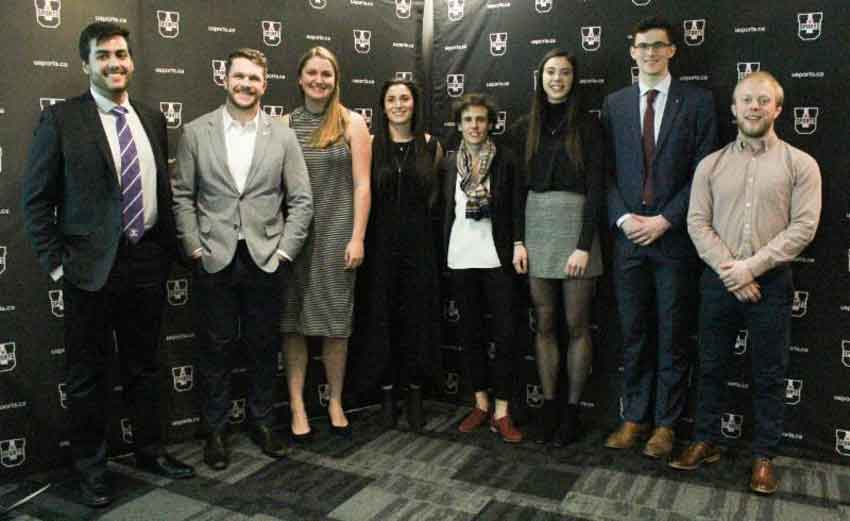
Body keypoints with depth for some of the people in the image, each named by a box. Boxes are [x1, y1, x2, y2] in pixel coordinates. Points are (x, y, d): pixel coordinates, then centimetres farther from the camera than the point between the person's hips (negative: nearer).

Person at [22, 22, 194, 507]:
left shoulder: (152, 118, 8)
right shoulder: (61, 119, -5)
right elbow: (37, 198, -4)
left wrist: (168, 250, 9)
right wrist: (55, 262, -7)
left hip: (147, 260, 4)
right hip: (92, 264, -4)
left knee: (145, 365, 16)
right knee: (90, 371, 8)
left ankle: (150, 450, 32)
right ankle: (91, 466, 26)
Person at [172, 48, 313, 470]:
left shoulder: (282, 136, 4)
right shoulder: (196, 132, 3)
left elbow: (301, 200, 3)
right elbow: (183, 197, 4)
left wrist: (284, 251, -3)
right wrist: (195, 248, -4)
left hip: (266, 261, 1)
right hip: (213, 261, 0)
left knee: (265, 348, 10)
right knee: (215, 349, 8)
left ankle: (262, 422, 28)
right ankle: (215, 430, 23)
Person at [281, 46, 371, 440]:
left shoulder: (351, 123, 2)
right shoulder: (285, 123, 6)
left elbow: (361, 185, -2)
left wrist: (357, 238, -8)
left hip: (335, 233, -1)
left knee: (335, 321, 5)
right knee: (293, 321, 5)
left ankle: (335, 403, 21)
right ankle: (297, 406, 16)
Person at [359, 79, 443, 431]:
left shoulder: (430, 146, 4)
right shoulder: (371, 145, 1)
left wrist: (417, 215, 12)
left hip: (418, 243, 1)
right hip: (381, 243, -1)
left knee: (417, 316, 5)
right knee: (382, 316, 4)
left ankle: (415, 395, 18)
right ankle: (387, 395, 17)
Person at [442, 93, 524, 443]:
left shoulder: (505, 159, 2)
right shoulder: (448, 162, 9)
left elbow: (516, 206, 0)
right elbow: (443, 209, 10)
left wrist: (518, 243, -11)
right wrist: (442, 253, 4)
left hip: (496, 257, -3)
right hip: (460, 258, 3)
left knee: (504, 334, -4)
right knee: (469, 332, 9)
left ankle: (501, 412, 5)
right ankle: (481, 404, 22)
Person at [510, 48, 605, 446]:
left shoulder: (587, 126, 0)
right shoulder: (525, 128, 9)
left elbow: (595, 187, -5)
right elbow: (516, 186, 7)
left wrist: (584, 245, -13)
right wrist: (517, 240, -2)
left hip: (575, 225, -3)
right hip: (535, 226, 3)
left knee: (577, 325, 3)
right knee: (544, 324, 8)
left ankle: (572, 409, 15)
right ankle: (549, 405, 18)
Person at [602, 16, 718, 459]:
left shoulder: (697, 101, 2)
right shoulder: (615, 104, 9)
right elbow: (607, 171, 6)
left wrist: (665, 219, -12)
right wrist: (623, 218, -8)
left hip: (674, 235, -2)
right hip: (628, 234, 2)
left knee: (671, 334, 6)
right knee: (633, 333, 9)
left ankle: (665, 422, 19)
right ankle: (635, 416, 21)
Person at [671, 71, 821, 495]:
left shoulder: (800, 164, 0)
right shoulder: (711, 164, 6)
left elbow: (803, 226, -8)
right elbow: (697, 223, 0)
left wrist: (752, 266, -15)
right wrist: (728, 270, -12)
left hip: (771, 283, -2)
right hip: (718, 281, 2)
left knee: (769, 375, 7)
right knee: (711, 367, 11)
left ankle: (764, 455, 21)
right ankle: (706, 441, 25)